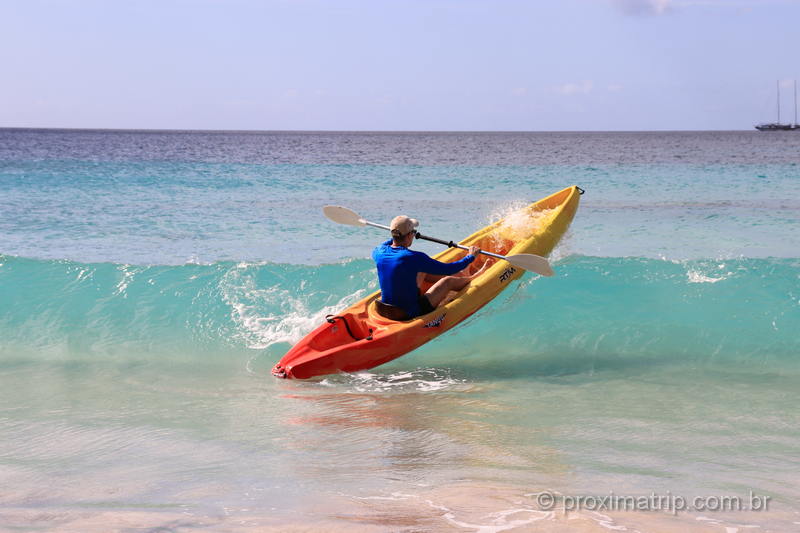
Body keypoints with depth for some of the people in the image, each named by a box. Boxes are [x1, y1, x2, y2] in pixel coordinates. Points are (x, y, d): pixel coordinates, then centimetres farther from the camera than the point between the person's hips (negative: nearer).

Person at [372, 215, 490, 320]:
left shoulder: (379, 252, -8)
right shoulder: (414, 258, -27)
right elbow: (447, 269, -15)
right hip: (411, 314, -7)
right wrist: (471, 256, 2)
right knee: (448, 281, 11)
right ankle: (473, 279, 44)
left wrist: (396, 237, 36)